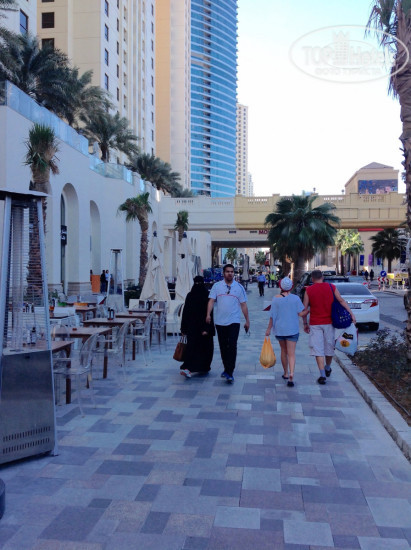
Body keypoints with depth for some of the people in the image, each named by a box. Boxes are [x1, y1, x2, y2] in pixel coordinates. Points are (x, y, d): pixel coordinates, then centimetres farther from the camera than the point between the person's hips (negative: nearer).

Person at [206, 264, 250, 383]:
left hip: (234, 321, -1)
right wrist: (208, 314, -17)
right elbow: (211, 300, -2)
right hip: (220, 321, 2)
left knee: (232, 346, -11)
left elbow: (243, 305, 8)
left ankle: (229, 373, -10)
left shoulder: (239, 287, 5)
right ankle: (226, 369, 24)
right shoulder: (216, 286, 5)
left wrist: (247, 321, 7)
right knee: (223, 347, 10)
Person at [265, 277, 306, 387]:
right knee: (291, 353, -1)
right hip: (292, 329, -1)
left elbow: (272, 315, -5)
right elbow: (301, 313, -7)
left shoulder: (276, 298, -7)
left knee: (283, 351, 19)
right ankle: (291, 374, -19)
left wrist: (269, 329, 4)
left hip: (279, 329, 1)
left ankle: (286, 373, 29)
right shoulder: (295, 298, -8)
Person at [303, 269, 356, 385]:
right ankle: (327, 368, 38)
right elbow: (341, 301, -5)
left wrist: (305, 323, 6)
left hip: (315, 324, -2)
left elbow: (305, 308, -2)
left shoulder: (308, 290, -3)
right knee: (329, 346, 18)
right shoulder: (331, 287, 1)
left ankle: (322, 375, -6)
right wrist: (351, 314, -4)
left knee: (318, 349, 0)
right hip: (329, 323, 3)